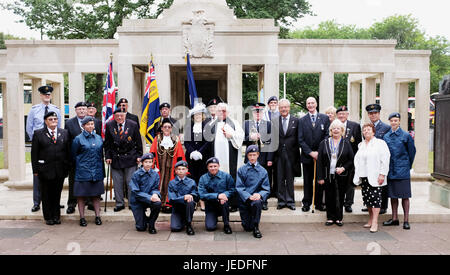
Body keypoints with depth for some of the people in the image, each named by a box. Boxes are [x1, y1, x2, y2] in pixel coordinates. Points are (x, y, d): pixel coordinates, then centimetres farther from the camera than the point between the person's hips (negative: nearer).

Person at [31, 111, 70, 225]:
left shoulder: (64, 133, 8)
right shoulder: (38, 134, 2)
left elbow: (68, 151, 8)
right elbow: (34, 153, -1)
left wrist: (67, 167, 2)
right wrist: (35, 169, -6)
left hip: (60, 170, 2)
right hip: (45, 170, -2)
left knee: (57, 194, 9)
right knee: (46, 195, 7)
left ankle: (56, 216, 21)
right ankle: (48, 217, 20)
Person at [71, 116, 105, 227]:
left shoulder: (98, 138, 9)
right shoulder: (78, 139, -3)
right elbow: (74, 155, 3)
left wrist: (102, 170, 12)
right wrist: (80, 165, 5)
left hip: (97, 171, 3)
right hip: (83, 171, -3)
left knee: (96, 194, 8)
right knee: (81, 195, 3)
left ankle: (97, 216, 15)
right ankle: (82, 217, 12)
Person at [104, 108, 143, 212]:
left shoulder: (133, 125, -2)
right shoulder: (109, 125, 2)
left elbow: (138, 142, 3)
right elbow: (107, 143, 7)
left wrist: (138, 155, 0)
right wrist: (108, 156, 2)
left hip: (130, 158, -1)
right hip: (115, 158, 2)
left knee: (131, 181, 1)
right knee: (117, 183, 5)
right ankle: (119, 203, 17)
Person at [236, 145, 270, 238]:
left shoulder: (263, 171, 4)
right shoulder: (242, 170, 1)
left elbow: (266, 189, 1)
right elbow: (239, 187, -6)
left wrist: (260, 194, -20)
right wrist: (248, 196, -21)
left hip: (257, 197, 0)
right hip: (244, 199, 0)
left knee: (257, 203, -37)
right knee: (247, 228, -4)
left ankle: (256, 227, -15)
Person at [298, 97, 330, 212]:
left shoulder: (325, 118, 3)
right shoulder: (302, 120, 4)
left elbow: (327, 136, -2)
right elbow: (300, 139, 0)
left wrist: (319, 152, -11)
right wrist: (310, 152, -10)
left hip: (321, 155, 0)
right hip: (307, 156, 0)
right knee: (307, 181, 7)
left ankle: (319, 203, 18)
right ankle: (306, 203, 16)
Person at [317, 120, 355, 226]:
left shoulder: (346, 143, 4)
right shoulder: (324, 143, 4)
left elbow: (351, 160, 4)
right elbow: (319, 161, 2)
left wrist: (343, 168, -13)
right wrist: (320, 177, -4)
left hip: (341, 176, 0)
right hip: (328, 175, 1)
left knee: (340, 197, 4)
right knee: (329, 197, 5)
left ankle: (339, 218, 18)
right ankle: (330, 218, 17)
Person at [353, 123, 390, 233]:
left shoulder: (380, 143, -1)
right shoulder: (361, 145, 16)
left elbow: (385, 160, -6)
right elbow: (357, 159, 20)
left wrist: (382, 174, -13)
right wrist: (357, 174, 10)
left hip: (375, 177, -5)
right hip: (363, 177, 6)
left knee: (375, 198, -9)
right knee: (367, 198, 7)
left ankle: (375, 222, -7)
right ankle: (370, 219, 19)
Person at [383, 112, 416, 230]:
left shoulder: (406, 136, -2)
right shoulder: (386, 137, 6)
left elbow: (412, 151, 5)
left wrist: (408, 166, 8)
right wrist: (386, 167, 11)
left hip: (403, 171, -3)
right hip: (390, 170, 3)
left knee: (404, 196, 0)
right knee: (393, 195, 10)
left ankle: (406, 220, 8)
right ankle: (394, 218, 21)